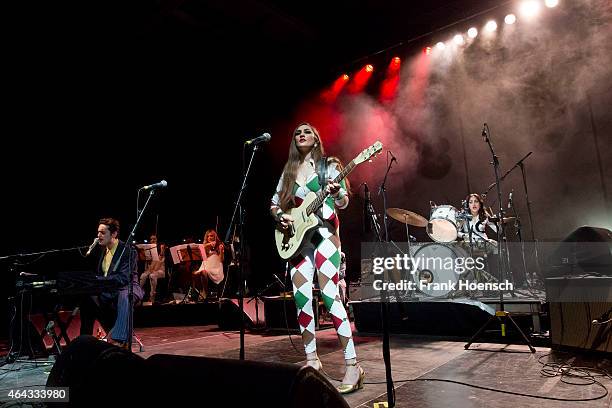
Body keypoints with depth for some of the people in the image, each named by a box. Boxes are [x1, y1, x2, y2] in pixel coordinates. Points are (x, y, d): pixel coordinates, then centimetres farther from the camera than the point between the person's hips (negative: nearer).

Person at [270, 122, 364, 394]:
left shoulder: (328, 165, 4)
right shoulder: (288, 170, 15)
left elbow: (343, 203, -1)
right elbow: (274, 204, 17)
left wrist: (337, 194, -23)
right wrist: (280, 216, -4)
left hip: (325, 233, -5)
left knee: (329, 296, -15)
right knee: (302, 299, 3)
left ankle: (353, 366, -9)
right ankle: (311, 360, 16)